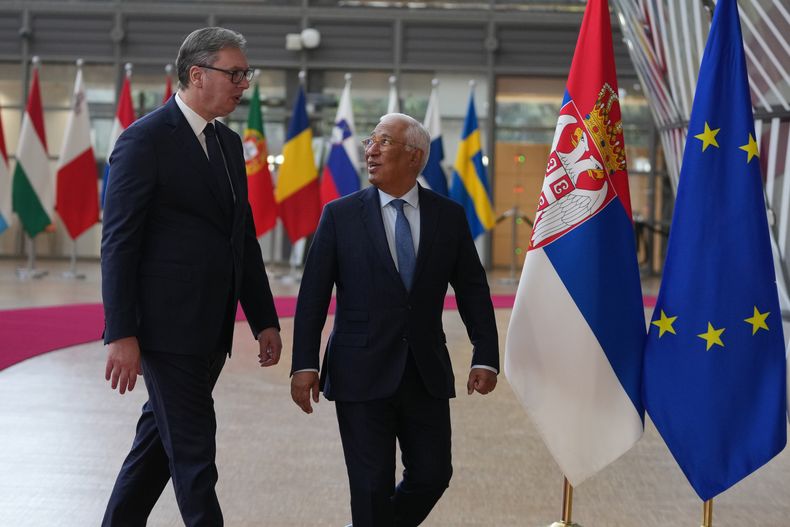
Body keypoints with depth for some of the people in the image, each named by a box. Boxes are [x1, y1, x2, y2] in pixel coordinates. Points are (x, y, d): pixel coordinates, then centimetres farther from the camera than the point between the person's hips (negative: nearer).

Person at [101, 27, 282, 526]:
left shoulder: (229, 143, 13)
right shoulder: (146, 139, -11)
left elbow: (244, 237, 17)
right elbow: (119, 242, -14)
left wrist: (264, 319, 14)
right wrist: (122, 335, -19)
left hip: (211, 329, 8)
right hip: (168, 326, -8)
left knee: (161, 439, 16)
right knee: (193, 448, -1)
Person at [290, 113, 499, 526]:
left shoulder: (449, 216, 3)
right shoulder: (340, 215, -2)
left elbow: (473, 291, 7)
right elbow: (312, 295, -3)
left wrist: (485, 357, -1)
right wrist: (305, 364, -10)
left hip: (427, 374, 2)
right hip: (362, 374, -2)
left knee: (433, 477, 8)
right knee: (373, 487, 2)